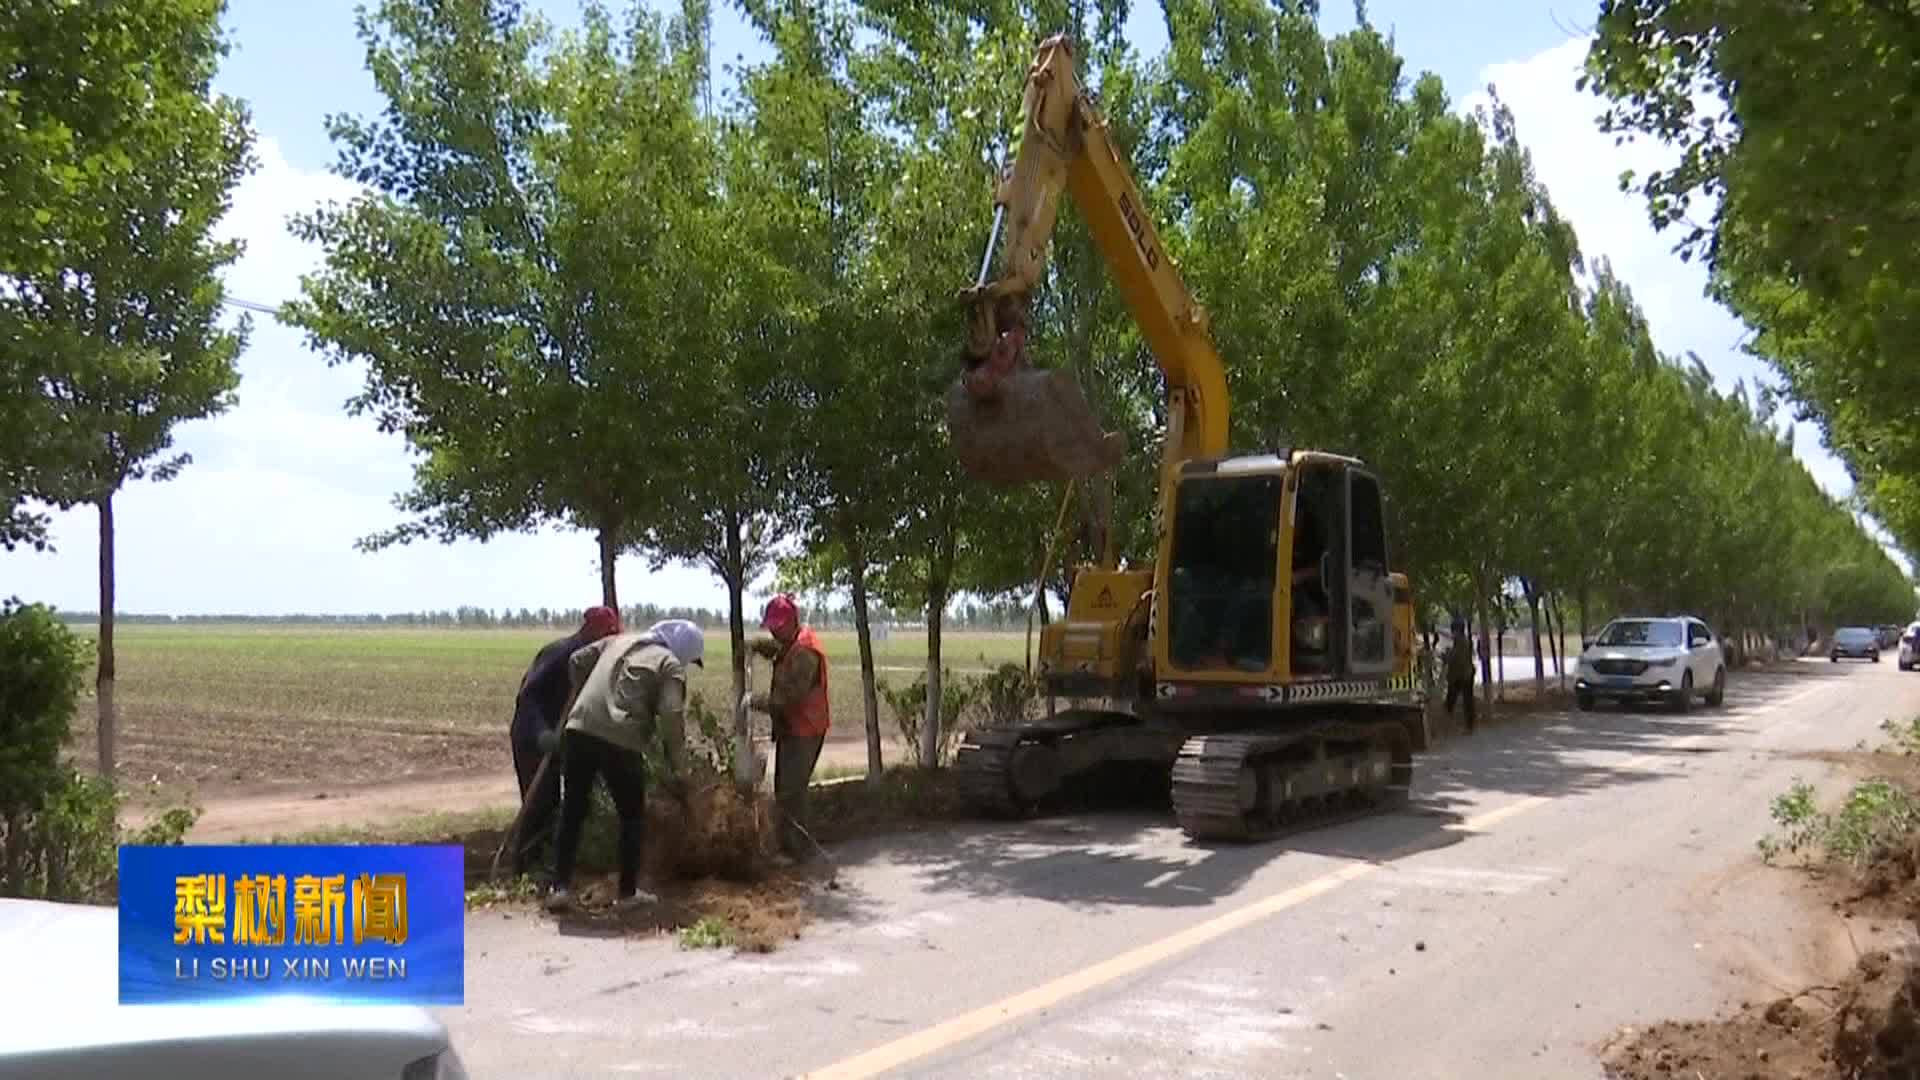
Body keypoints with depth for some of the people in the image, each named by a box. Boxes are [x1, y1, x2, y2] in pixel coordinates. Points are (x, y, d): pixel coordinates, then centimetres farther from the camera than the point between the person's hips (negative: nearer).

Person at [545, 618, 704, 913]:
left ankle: (561, 888, 12)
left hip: (579, 730, 5)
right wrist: (678, 768, -1)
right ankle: (627, 892, 19)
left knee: (573, 811, 13)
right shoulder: (670, 664, 4)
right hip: (621, 742, -4)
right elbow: (671, 716, -7)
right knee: (632, 817, 13)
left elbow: (577, 661, 18)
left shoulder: (619, 641, 21)